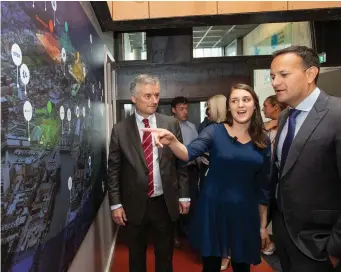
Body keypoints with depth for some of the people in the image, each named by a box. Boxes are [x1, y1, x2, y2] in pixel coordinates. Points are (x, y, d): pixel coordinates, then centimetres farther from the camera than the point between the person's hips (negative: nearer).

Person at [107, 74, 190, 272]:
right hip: (135, 204, 0)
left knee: (165, 255, 19)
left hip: (166, 203, 1)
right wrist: (116, 204, -5)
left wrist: (184, 196, 0)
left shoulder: (171, 124, -2)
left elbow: (181, 162, 1)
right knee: (137, 256, 20)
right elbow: (113, 170, -2)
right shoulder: (120, 130, -5)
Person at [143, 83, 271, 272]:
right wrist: (172, 141, -44)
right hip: (213, 210, -2)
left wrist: (263, 225, 9)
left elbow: (262, 186, 6)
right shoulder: (215, 131, -7)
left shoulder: (263, 142, 2)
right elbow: (189, 153, -23)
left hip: (245, 213, 3)